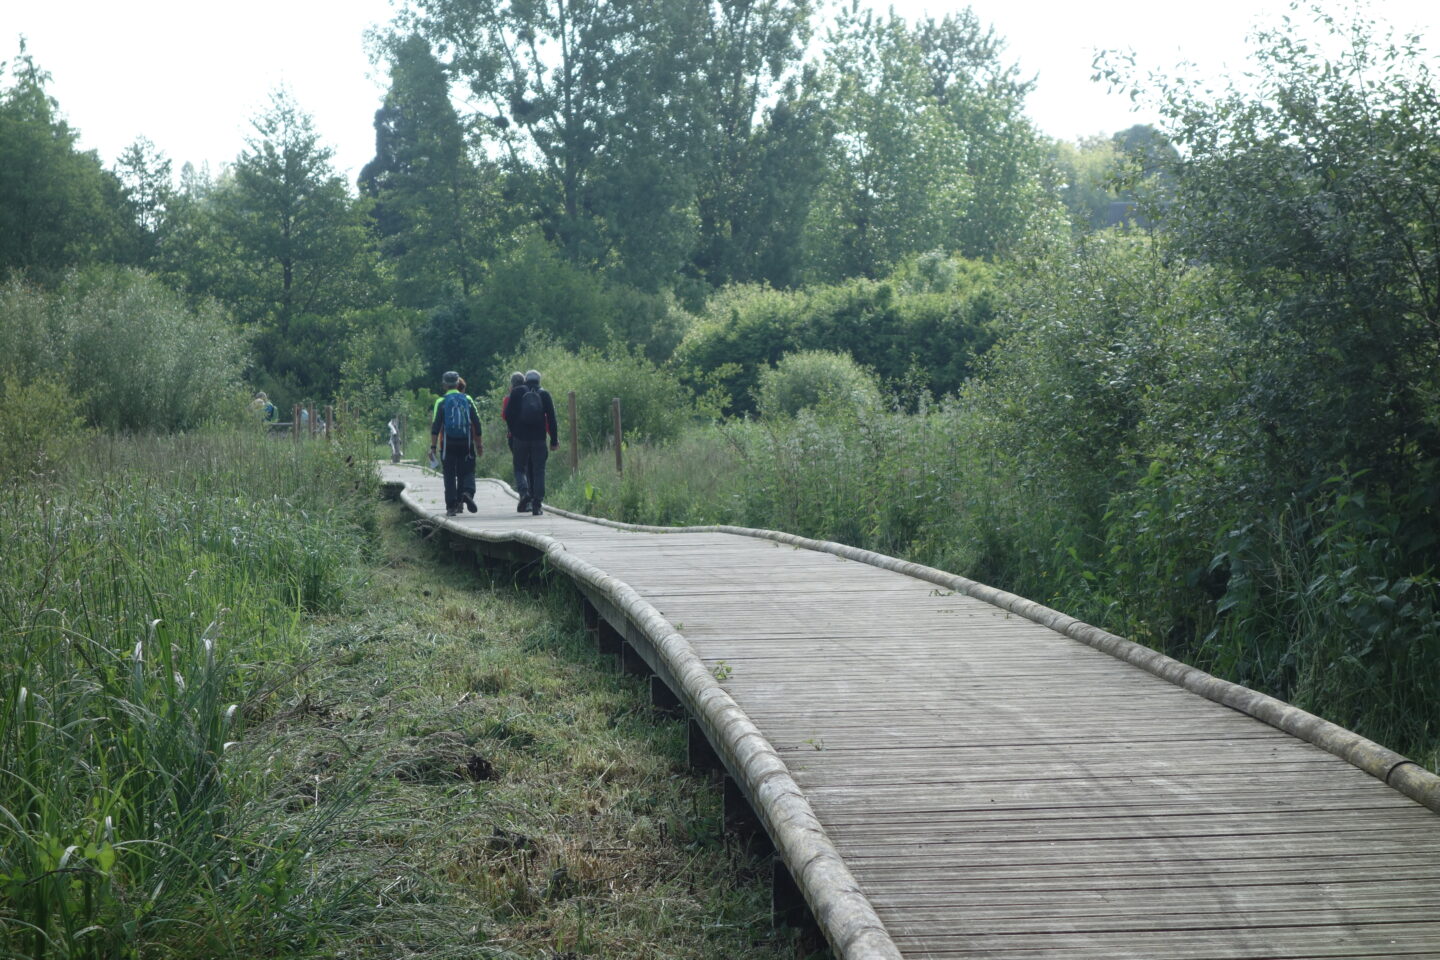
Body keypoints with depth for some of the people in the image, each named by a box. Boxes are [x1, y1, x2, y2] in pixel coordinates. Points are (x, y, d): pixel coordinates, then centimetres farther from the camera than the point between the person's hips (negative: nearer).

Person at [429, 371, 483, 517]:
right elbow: (477, 424, 6)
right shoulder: (468, 400, 5)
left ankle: (451, 507, 3)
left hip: (448, 444, -1)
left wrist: (433, 447, -6)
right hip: (466, 443, 1)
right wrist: (479, 445, 13)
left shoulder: (441, 402, -1)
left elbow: (435, 426, -6)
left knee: (449, 475, 5)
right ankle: (468, 492, -21)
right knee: (467, 471, 8)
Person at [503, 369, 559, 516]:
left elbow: (508, 415, 0)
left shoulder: (516, 393, 3)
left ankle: (524, 492, -15)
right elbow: (551, 419, 2)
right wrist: (554, 440, 4)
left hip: (521, 438, 0)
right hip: (539, 439, 0)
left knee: (520, 468, 11)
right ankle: (537, 504, -1)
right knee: (538, 471, 4)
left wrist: (513, 431, 11)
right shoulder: (545, 394, 5)